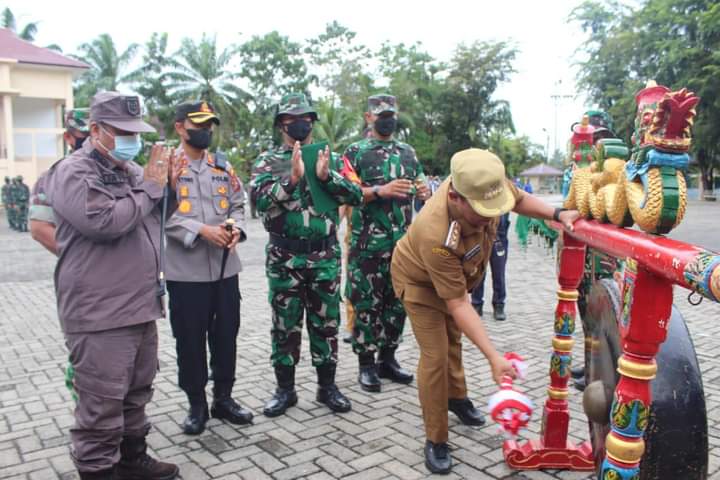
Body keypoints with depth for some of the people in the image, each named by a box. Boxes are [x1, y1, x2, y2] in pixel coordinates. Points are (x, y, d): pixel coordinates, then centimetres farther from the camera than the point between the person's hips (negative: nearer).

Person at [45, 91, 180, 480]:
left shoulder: (131, 169, 15)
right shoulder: (73, 172, -9)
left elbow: (154, 219, 22)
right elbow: (106, 222, -24)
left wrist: (168, 186, 3)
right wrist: (150, 186, -14)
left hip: (140, 307, 8)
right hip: (100, 315, -8)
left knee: (137, 393, 19)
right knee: (102, 404, 0)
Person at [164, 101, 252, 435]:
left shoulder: (223, 166, 12)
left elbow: (238, 204, 12)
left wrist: (236, 228, -9)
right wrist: (201, 230, -21)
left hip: (225, 267, 5)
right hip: (186, 270, -4)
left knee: (226, 335, 11)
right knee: (190, 339, 6)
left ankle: (223, 398, 27)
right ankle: (196, 404, 22)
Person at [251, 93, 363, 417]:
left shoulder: (330, 158, 7)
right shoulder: (268, 161, 3)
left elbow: (356, 195, -2)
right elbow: (261, 199, -13)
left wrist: (326, 176, -17)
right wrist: (292, 178, -26)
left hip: (325, 257, 1)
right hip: (284, 258, -1)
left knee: (326, 323, 9)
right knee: (285, 326, 9)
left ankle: (327, 386, 24)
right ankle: (285, 389, 23)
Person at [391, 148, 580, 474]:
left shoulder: (487, 185, -31)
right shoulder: (436, 236, -47)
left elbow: (520, 200, -5)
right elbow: (459, 305, -39)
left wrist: (556, 214, -20)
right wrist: (493, 357, -40)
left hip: (456, 273, 7)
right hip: (420, 281, -7)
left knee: (453, 337, 25)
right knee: (435, 355, -10)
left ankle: (456, 396, 51)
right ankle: (435, 441, 8)